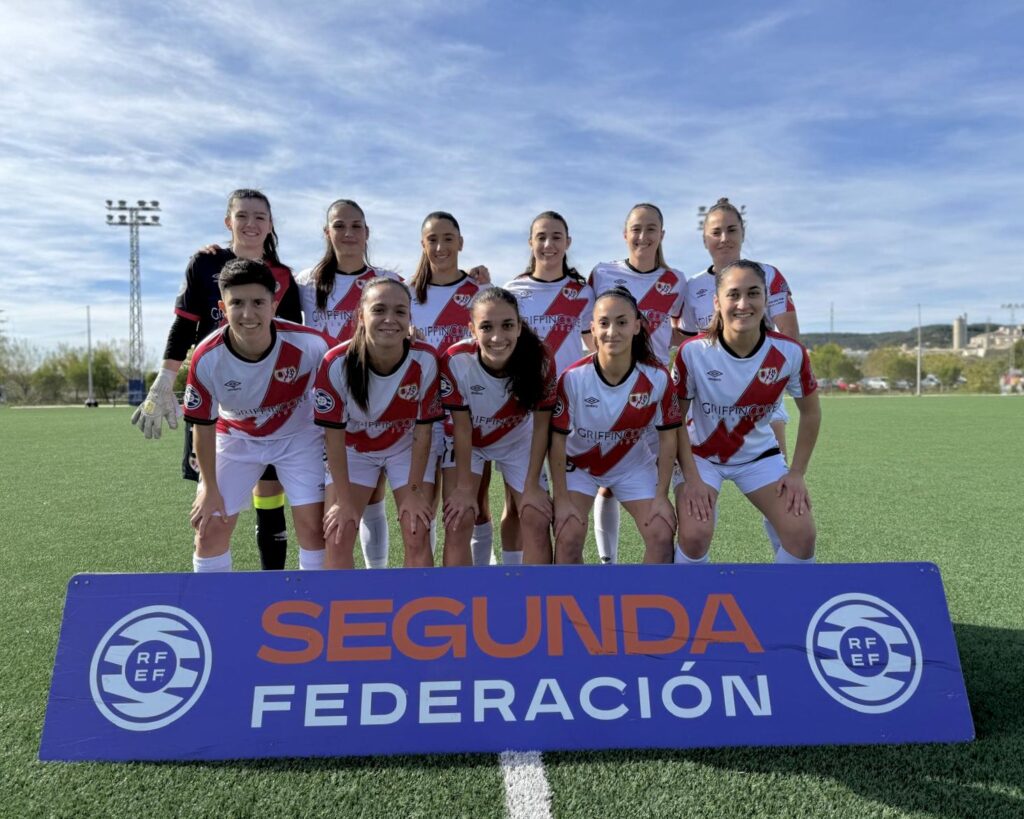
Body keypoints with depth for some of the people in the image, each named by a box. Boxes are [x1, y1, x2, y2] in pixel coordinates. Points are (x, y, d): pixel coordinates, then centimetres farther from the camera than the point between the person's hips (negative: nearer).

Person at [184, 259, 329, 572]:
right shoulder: (207, 358, -27)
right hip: (235, 438, 1)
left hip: (298, 435, -1)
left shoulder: (309, 344, -30)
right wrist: (210, 488, -5)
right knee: (210, 529, 2)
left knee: (313, 525, -7)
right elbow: (203, 425, -11)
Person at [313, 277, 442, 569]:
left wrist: (414, 492, -11)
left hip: (408, 448, 0)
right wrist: (343, 500, -14)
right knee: (337, 538, -5)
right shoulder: (337, 363, -30)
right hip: (354, 449, 0)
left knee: (418, 537, -5)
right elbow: (334, 436, -19)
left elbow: (423, 431, -16)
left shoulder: (425, 360, -28)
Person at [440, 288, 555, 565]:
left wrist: (532, 486, -16)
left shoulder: (540, 360, -31)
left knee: (537, 521, -6)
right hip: (466, 443, -1)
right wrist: (464, 487, -16)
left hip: (518, 441, 1)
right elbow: (462, 428, -22)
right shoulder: (456, 361, -33)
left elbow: (541, 426, -19)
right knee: (458, 522, -11)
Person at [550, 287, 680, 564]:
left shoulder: (657, 377, -23)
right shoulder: (573, 377, -27)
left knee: (662, 535, -8)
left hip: (634, 466, 2)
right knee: (568, 536, -16)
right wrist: (561, 499, -16)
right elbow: (558, 439, -18)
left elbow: (667, 436, -11)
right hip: (580, 464, -1)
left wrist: (661, 495, -10)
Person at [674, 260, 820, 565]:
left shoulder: (790, 352, -18)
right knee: (694, 535, -22)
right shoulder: (692, 351, -24)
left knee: (802, 533, -9)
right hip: (701, 453, -2)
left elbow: (810, 412, -2)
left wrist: (797, 472, -4)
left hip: (759, 454, 2)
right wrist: (691, 477, -18)